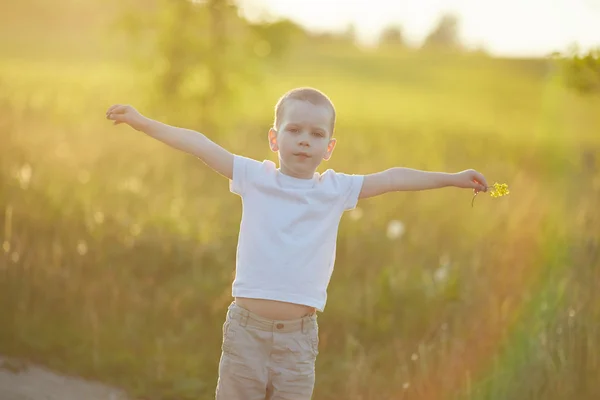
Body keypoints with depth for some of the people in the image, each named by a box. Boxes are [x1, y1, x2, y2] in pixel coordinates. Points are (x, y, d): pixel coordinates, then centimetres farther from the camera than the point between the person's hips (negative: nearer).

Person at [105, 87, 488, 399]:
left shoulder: (335, 190, 4)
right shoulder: (255, 178, 1)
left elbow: (393, 178, 8)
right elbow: (199, 145, -1)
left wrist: (452, 179, 9)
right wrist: (141, 121, -2)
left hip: (299, 334, 1)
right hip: (247, 327, -1)